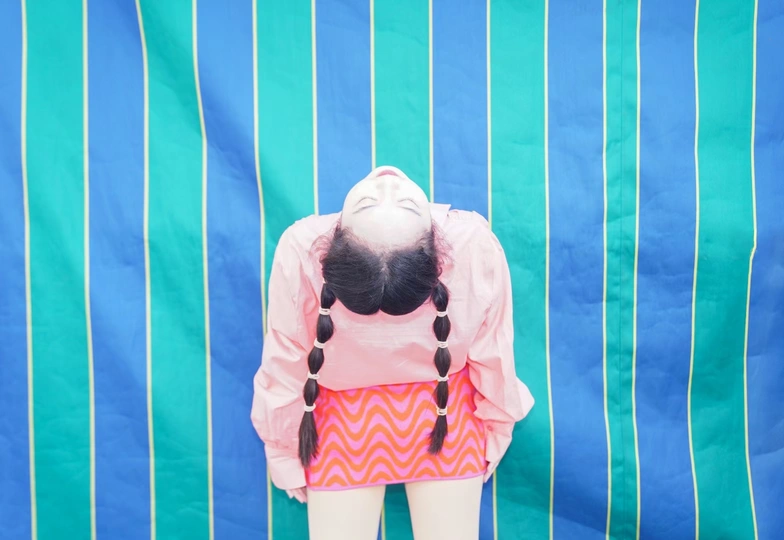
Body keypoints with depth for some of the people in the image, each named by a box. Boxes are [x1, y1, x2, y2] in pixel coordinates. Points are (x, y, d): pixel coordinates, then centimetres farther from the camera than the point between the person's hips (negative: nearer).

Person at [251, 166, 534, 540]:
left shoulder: (301, 249, -32)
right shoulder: (474, 243, -32)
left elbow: (284, 366, -17)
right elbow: (492, 356, -15)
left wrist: (285, 452, 1)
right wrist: (496, 429, 4)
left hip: (344, 418, 1)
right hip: (447, 413, -1)